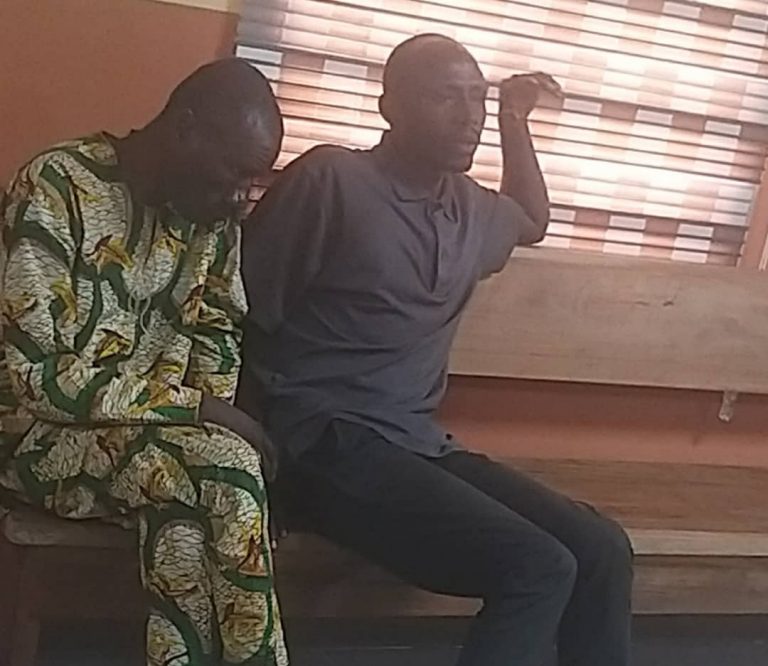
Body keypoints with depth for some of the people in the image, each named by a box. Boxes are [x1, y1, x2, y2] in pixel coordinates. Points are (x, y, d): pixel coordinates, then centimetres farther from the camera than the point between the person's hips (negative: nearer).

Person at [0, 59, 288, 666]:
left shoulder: (214, 211, 1)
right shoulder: (57, 188, -18)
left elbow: (215, 332, 11)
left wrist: (213, 417, -10)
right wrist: (196, 411, -22)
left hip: (153, 430, 6)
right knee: (223, 472, -28)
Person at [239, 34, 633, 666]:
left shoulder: (468, 206, 14)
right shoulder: (331, 179, -10)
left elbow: (533, 221, 39)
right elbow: (239, 313, -8)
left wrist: (515, 122, 24)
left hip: (419, 444, 8)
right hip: (330, 446, -8)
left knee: (601, 550, -5)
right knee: (539, 568, -23)